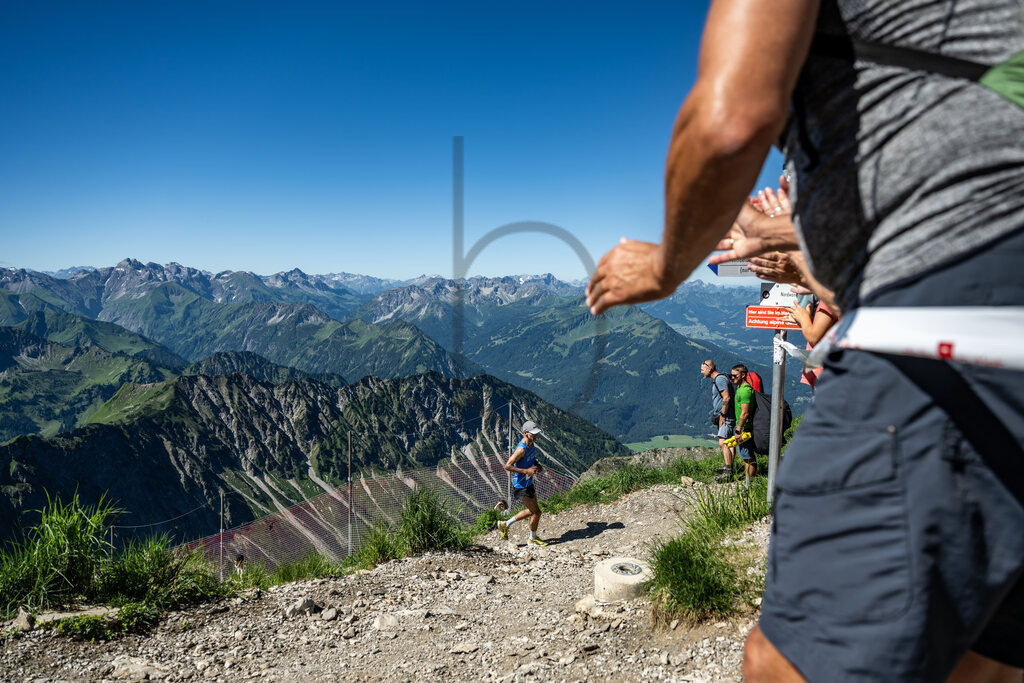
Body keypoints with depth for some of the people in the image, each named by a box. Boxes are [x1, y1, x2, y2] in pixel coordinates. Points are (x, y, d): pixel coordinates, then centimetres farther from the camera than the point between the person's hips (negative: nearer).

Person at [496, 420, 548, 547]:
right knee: (536, 512, 1)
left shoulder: (532, 444, 0)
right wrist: (526, 471, -28)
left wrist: (538, 465, 1)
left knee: (532, 511, 20)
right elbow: (507, 466, -28)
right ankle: (532, 539, 24)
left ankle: (505, 524, 32)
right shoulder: (521, 449, -28)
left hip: (529, 483, 9)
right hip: (521, 485, -9)